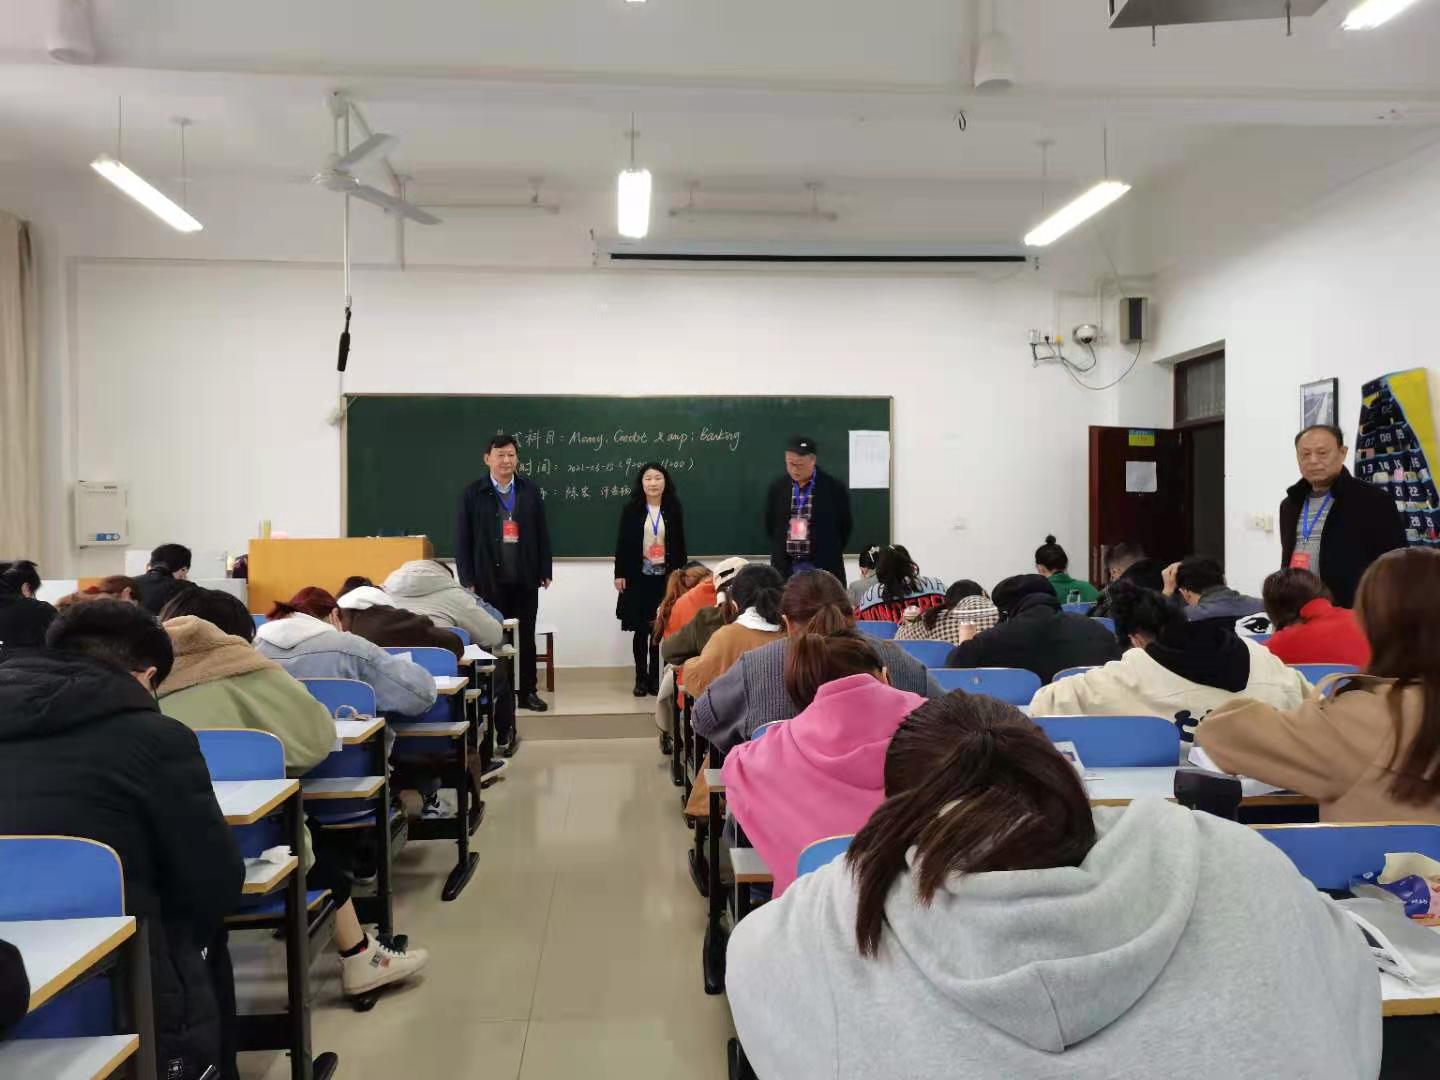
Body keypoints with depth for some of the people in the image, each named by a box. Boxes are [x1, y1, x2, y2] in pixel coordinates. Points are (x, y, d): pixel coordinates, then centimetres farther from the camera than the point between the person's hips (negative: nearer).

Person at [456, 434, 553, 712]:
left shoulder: (530, 490, 5)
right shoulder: (473, 494, -2)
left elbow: (542, 532, 6)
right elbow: (463, 540, -3)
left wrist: (545, 570, 3)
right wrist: (467, 580, -7)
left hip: (525, 579, 2)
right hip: (489, 580, -2)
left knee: (526, 636, 9)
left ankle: (527, 691, 20)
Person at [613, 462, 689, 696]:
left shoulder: (673, 510, 4)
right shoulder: (631, 509, 0)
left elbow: (680, 545, 7)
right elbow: (622, 543, 1)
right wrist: (619, 574, -4)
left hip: (666, 578, 1)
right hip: (638, 577, -1)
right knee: (641, 629, 2)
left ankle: (655, 677, 11)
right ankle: (641, 678, 11)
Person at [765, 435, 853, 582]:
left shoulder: (835, 489, -4)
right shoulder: (777, 488, 5)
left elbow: (845, 527, 4)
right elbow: (769, 525, 15)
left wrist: (830, 555, 4)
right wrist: (780, 551, 10)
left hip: (823, 567, -2)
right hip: (785, 567, 3)